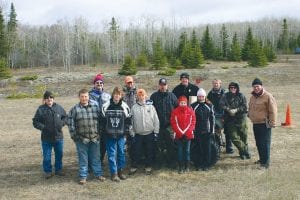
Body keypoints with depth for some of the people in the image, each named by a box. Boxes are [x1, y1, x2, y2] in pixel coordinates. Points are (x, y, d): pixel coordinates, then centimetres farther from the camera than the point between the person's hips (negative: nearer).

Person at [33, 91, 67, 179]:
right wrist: (43, 127, -18)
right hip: (46, 138, -3)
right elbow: (35, 122, -5)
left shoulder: (58, 107, 0)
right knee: (46, 156, 8)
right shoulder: (41, 109, -8)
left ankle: (58, 170, 31)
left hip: (58, 136, 3)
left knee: (59, 154, 15)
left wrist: (62, 123, -7)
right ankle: (48, 171, 24)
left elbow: (65, 117, 11)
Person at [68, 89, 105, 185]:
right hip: (81, 139, -1)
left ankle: (98, 174, 25)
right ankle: (83, 176, 19)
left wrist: (99, 134, 4)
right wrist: (74, 136, -6)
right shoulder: (74, 109, -1)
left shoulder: (95, 107, 5)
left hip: (95, 138, 2)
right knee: (83, 159, 8)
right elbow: (71, 123, -1)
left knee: (96, 158, 12)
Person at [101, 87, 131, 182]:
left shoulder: (125, 107, -2)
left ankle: (120, 171, 25)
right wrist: (105, 130, 1)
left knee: (121, 153, 10)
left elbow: (128, 120, 5)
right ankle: (114, 173, 12)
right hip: (110, 135, -1)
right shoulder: (106, 106, -4)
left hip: (121, 135, 1)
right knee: (112, 154, 2)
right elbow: (102, 119, 3)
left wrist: (126, 130, 0)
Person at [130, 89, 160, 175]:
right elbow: (131, 121, 2)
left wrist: (156, 132, -2)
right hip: (138, 134, 0)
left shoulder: (151, 106, 2)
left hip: (150, 133, 0)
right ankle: (134, 166, 18)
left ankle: (148, 166, 21)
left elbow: (156, 120, 2)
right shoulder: (134, 107, 1)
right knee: (137, 151, 5)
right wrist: (132, 133, -1)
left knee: (149, 151, 8)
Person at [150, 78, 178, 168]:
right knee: (158, 144, 7)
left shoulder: (172, 96, 3)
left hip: (169, 125, 0)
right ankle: (158, 161, 19)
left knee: (171, 144, 7)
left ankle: (171, 161, 19)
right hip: (158, 125, 0)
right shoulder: (154, 96, 2)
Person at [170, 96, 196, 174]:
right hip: (178, 135, -1)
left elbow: (193, 122, 0)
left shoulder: (190, 111, 2)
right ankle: (180, 167, 8)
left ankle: (187, 167, 15)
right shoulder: (175, 111, -1)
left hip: (188, 134, 1)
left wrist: (186, 132, -8)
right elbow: (173, 123, -3)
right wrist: (180, 132, -10)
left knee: (187, 151, 6)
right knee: (180, 151, 2)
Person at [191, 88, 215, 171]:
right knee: (198, 148, 2)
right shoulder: (193, 106, 2)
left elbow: (212, 119, 7)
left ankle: (206, 165, 12)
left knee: (207, 148, 3)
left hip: (207, 131, 1)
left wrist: (212, 131, 3)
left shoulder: (209, 106, 7)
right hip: (197, 131, -1)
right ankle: (198, 165, 11)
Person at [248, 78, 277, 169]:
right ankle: (262, 159, 27)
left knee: (265, 144, -6)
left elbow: (273, 111, -14)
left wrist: (272, 123, -16)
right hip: (255, 124, 8)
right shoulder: (252, 97, 12)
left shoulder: (268, 96, -12)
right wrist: (250, 115, 18)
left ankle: (266, 162, 0)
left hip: (264, 124, -8)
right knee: (258, 143, 14)